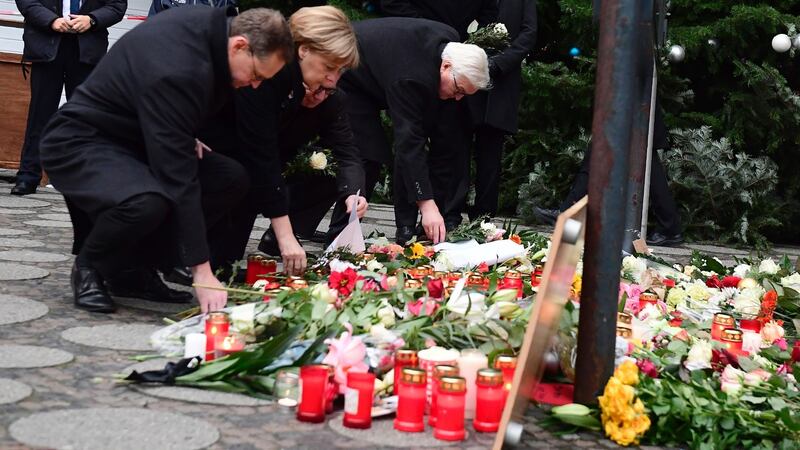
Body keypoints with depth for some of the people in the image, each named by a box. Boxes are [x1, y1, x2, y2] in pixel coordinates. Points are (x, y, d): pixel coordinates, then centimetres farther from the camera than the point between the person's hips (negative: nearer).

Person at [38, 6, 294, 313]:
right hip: (79, 142, -9)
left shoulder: (215, 23, -7)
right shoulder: (176, 71, -34)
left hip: (133, 138, 10)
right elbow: (178, 176, -35)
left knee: (232, 178, -5)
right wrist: (202, 272, -33)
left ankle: (138, 268, 3)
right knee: (148, 201, -39)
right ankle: (89, 267, -6)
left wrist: (187, 139, 0)